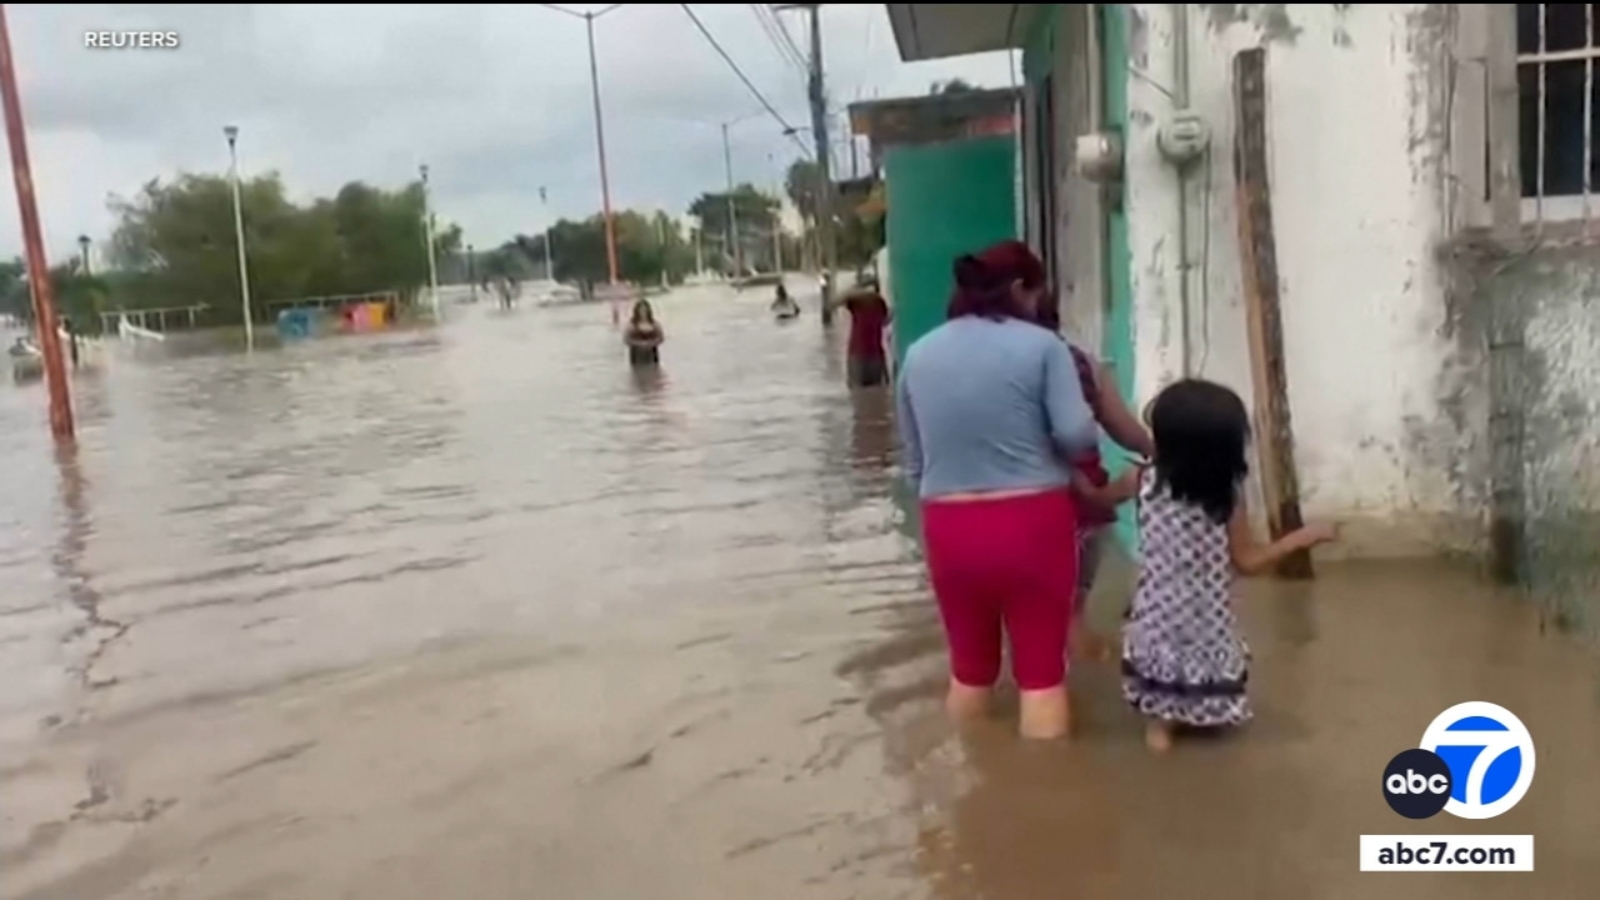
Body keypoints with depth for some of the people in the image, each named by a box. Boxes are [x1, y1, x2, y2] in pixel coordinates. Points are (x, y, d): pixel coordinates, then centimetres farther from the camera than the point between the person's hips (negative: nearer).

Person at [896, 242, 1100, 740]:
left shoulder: (918, 355, 7)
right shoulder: (1040, 345, -5)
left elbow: (913, 461, 12)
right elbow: (1076, 435, -12)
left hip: (949, 527, 4)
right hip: (1032, 522, -4)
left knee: (970, 670, 18)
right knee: (1042, 672, 8)